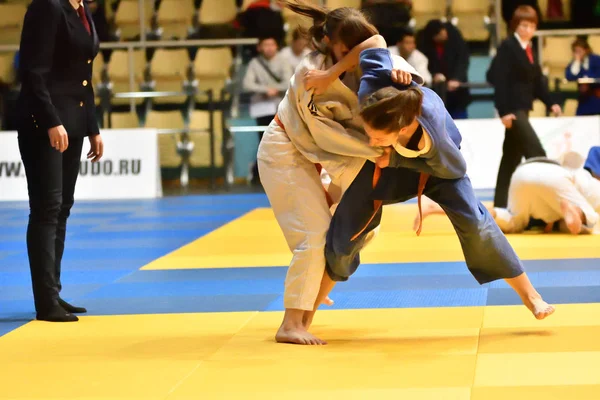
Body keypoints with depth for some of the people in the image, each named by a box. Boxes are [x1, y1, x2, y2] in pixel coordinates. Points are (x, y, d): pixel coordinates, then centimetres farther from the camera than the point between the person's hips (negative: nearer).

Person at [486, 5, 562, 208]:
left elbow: (537, 79, 15)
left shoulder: (529, 49, 14)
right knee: (536, 152, -13)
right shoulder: (508, 47, -11)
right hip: (512, 108, -9)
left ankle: (501, 203, 16)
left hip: (523, 108, 9)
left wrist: (550, 103, 2)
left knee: (512, 156, 11)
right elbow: (499, 80, -17)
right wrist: (504, 111, -22)